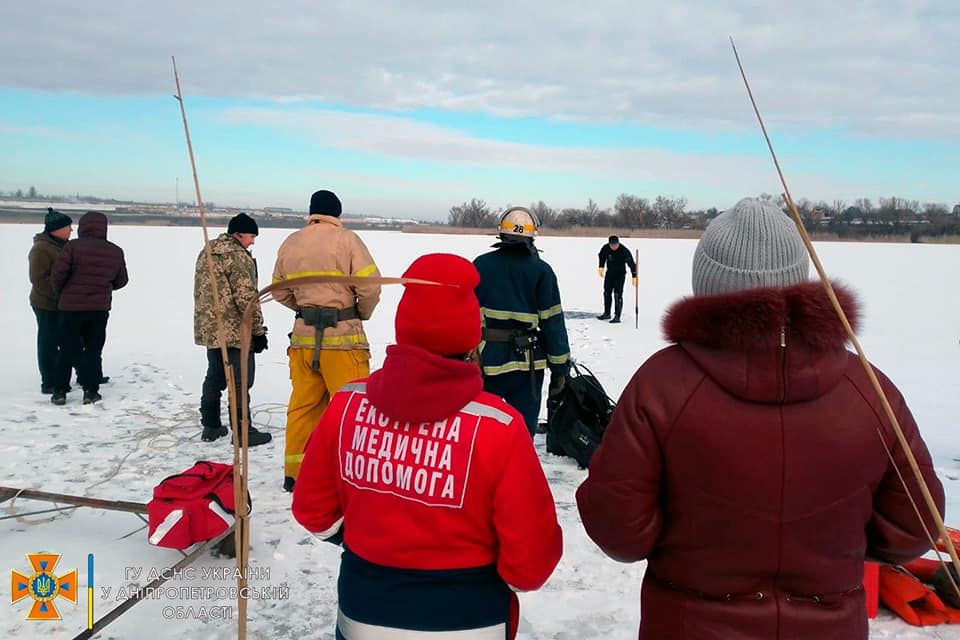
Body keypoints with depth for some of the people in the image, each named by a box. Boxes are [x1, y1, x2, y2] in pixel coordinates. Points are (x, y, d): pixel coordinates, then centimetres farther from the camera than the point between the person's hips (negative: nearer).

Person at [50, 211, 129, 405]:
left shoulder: (72, 247, -12)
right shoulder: (116, 252, 0)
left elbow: (57, 275, -12)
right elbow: (121, 281, 8)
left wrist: (60, 293, 8)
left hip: (71, 307, -2)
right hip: (100, 308, 2)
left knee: (67, 351, 9)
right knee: (93, 350, 11)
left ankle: (60, 391, 13)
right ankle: (90, 391, 10)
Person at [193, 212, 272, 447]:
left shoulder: (206, 253, 13)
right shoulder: (237, 256, -16)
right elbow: (246, 297, -19)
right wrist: (258, 331, -12)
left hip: (209, 329, 9)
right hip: (236, 331, -9)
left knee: (214, 377, 18)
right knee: (240, 381, -2)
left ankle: (211, 426, 25)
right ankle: (243, 431, 2)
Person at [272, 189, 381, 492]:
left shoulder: (289, 243, 8)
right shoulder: (347, 239, -7)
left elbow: (280, 291, 13)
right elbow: (370, 286, -13)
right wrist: (362, 314, 5)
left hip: (303, 334, 5)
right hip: (342, 335, -5)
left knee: (302, 405, 14)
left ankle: (294, 472, 23)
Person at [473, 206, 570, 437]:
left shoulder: (480, 265, 1)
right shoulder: (541, 270, -4)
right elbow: (553, 322, -5)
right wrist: (560, 367, 1)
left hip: (485, 359, 2)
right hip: (526, 362, -1)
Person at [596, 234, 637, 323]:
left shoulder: (624, 251, -24)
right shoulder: (605, 248, -13)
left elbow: (631, 263, -20)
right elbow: (602, 256, 9)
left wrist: (634, 277, -22)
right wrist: (601, 267, 4)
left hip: (620, 274, -5)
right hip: (609, 272, 5)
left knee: (618, 295, -12)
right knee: (607, 293, 12)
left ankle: (617, 317, -8)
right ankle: (607, 313, 26)